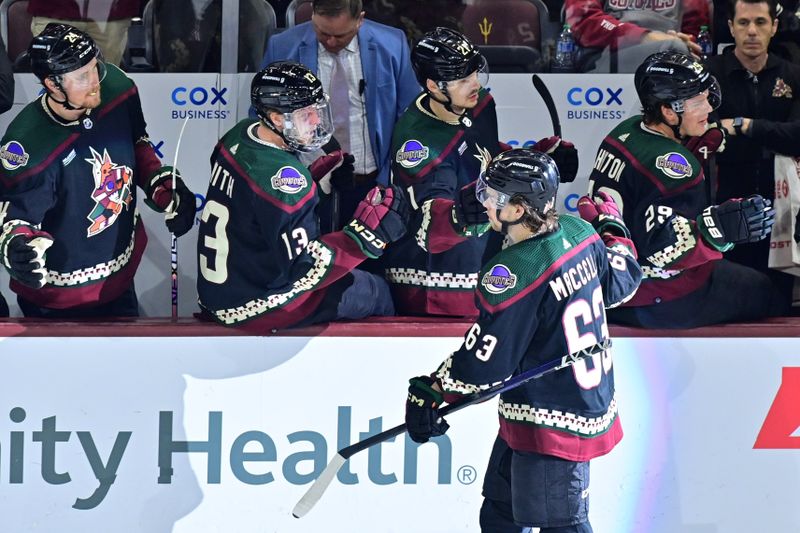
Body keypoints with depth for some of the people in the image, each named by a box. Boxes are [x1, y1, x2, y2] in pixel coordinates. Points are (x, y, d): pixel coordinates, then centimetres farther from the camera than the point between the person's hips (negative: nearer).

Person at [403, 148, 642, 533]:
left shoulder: (516, 272, -27)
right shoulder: (579, 232, -4)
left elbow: (484, 360, -20)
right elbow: (620, 282, 15)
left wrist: (430, 392, -5)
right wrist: (611, 226, 31)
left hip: (550, 425, -10)